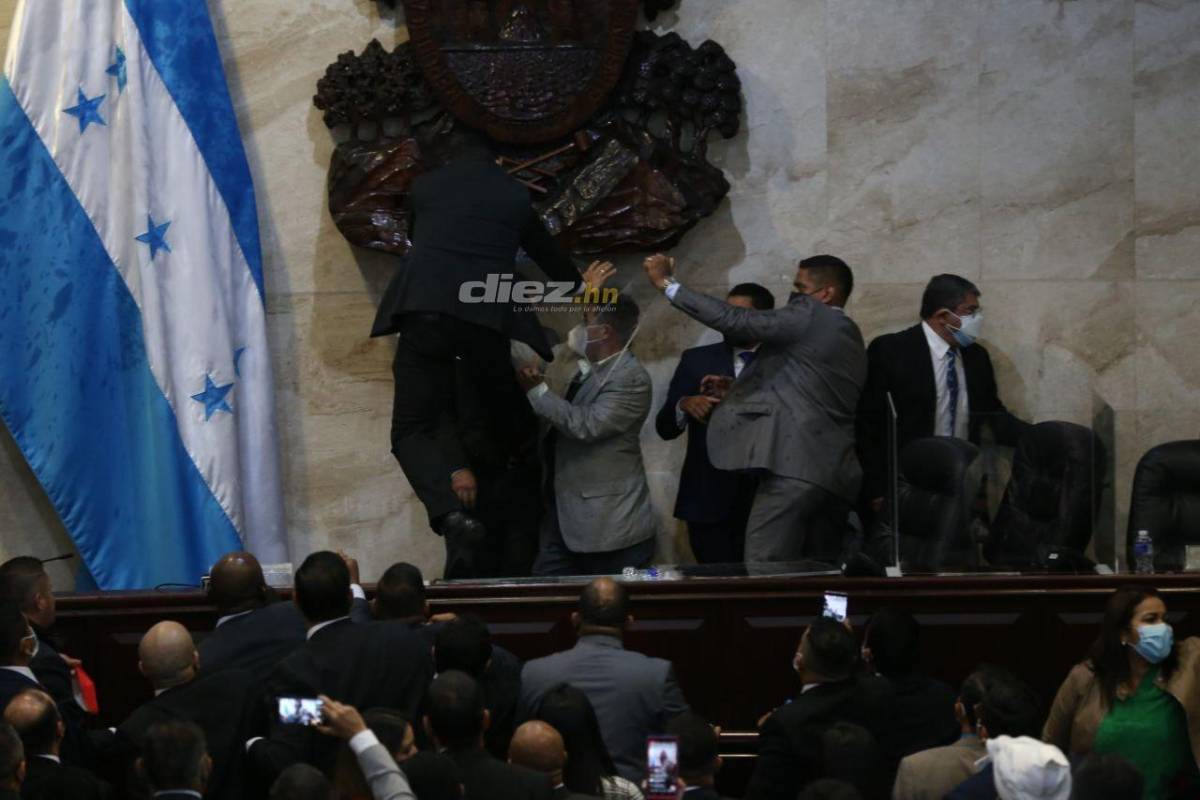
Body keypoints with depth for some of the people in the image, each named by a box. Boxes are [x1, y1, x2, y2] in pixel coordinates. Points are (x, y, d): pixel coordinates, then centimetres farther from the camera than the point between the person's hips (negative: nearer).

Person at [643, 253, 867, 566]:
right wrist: (739, 389, 29)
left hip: (796, 467, -9)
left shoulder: (809, 316, -5)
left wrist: (667, 282, -3)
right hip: (837, 475, 9)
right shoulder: (850, 337, 22)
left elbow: (733, 320, -9)